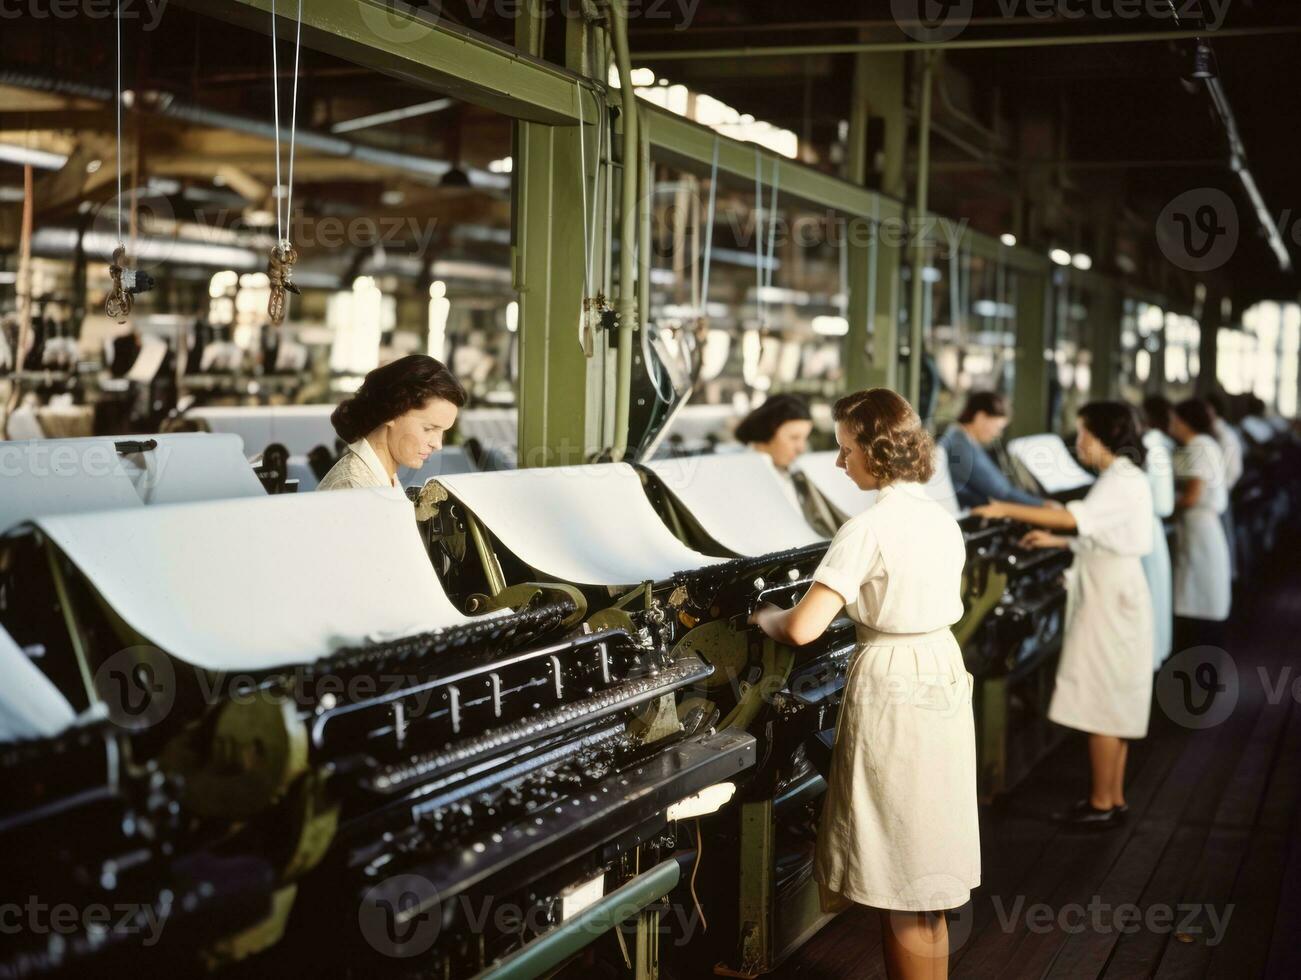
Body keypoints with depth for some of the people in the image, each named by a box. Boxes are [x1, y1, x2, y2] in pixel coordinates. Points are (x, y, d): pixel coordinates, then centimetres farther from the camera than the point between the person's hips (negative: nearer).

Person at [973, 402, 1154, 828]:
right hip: (1110, 596, 10)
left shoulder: (1122, 482, -16)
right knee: (1112, 703, 13)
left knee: (1101, 702, -5)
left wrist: (1006, 509, -26)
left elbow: (1073, 517, -29)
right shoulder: (1120, 478, 15)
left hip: (1110, 598, -10)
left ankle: (1101, 804, 2)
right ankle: (1113, 797, 20)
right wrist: (1057, 541, 15)